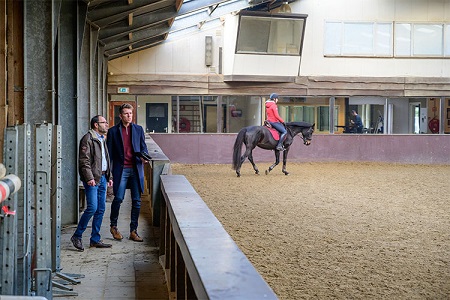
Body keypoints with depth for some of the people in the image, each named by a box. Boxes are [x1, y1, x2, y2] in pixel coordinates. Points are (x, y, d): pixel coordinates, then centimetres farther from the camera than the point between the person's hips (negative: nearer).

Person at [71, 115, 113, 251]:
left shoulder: (102, 139, 20)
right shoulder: (88, 139, -8)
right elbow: (84, 161, -15)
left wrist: (109, 176, 19)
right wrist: (90, 178, -22)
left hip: (102, 177, 9)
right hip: (92, 178, -9)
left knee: (101, 209, 7)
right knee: (92, 208, -13)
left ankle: (95, 240, 13)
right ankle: (77, 236, 0)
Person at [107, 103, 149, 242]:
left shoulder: (138, 129, 11)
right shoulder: (113, 131, 5)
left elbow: (143, 147, 14)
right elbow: (109, 152, 5)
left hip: (136, 169, 3)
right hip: (121, 169, -2)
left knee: (137, 201, 3)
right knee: (118, 198, -7)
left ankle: (133, 231, 13)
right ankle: (113, 226, 16)